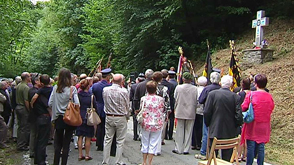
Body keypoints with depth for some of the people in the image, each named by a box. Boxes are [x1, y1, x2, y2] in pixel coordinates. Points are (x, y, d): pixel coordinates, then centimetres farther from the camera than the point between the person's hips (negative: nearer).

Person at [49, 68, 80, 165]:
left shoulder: (55, 88, -3)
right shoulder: (72, 89, -12)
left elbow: (50, 103, -3)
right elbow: (77, 104, -17)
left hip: (58, 119, 3)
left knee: (58, 143, 14)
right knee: (66, 144, 6)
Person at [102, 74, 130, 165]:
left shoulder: (105, 90, -5)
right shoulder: (124, 91, -14)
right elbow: (127, 106, -2)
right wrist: (126, 115, 14)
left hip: (108, 117, 4)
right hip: (121, 118, -3)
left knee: (107, 140, 11)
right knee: (120, 142, 6)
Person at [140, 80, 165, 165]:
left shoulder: (143, 99, -7)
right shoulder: (160, 99, -7)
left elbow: (142, 112, -2)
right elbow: (162, 111, 3)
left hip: (146, 124, 1)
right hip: (157, 125, -1)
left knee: (145, 143, 14)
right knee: (153, 144, 7)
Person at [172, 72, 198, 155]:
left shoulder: (178, 87, -8)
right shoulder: (195, 89, -8)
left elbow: (175, 100, 0)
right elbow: (196, 102, -3)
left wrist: (176, 109, 14)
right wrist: (194, 110, 11)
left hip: (180, 112, 0)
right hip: (191, 113, 0)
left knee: (180, 131, 8)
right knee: (188, 131, 8)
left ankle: (178, 149, 13)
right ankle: (186, 149, 13)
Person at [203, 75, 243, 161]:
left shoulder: (212, 94, -8)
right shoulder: (236, 97, -7)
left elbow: (206, 112, -9)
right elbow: (239, 115, -9)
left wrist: (208, 124, 7)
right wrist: (235, 126, 8)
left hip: (215, 131, -1)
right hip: (230, 133, 1)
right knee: (227, 157, 10)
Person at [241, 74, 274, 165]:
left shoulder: (251, 94, -14)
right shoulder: (269, 96, -2)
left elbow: (243, 108, -12)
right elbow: (271, 109, 9)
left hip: (253, 125, -3)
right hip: (264, 126, 3)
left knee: (251, 146, 4)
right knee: (261, 147, 9)